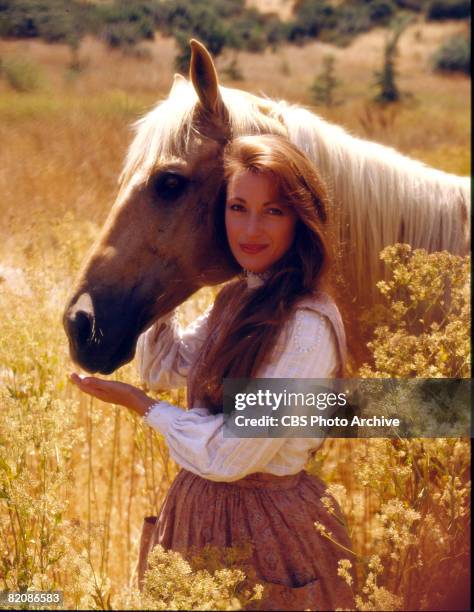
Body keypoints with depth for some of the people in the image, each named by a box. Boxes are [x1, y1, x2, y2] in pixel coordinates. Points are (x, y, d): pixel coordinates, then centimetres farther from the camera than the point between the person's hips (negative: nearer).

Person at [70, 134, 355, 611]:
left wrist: (137, 402, -12)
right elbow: (163, 370, 14)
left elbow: (229, 455, -24)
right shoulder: (237, 297, 4)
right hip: (200, 507, 8)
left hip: (267, 522, -8)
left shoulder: (309, 326, -25)